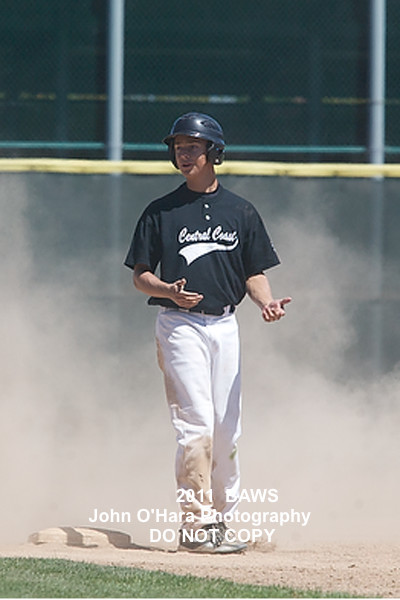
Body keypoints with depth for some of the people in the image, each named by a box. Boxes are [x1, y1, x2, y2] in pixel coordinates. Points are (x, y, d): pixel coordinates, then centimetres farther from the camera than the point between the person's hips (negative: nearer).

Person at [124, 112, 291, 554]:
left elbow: (255, 272, 13)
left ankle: (219, 520, 15)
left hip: (224, 325, 3)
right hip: (179, 324, -3)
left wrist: (266, 301, -8)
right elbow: (140, 276, 4)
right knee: (196, 423, -14)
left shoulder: (241, 213, 11)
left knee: (226, 430, 5)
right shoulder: (160, 212, 4)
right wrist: (170, 291, -17)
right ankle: (195, 522, -14)